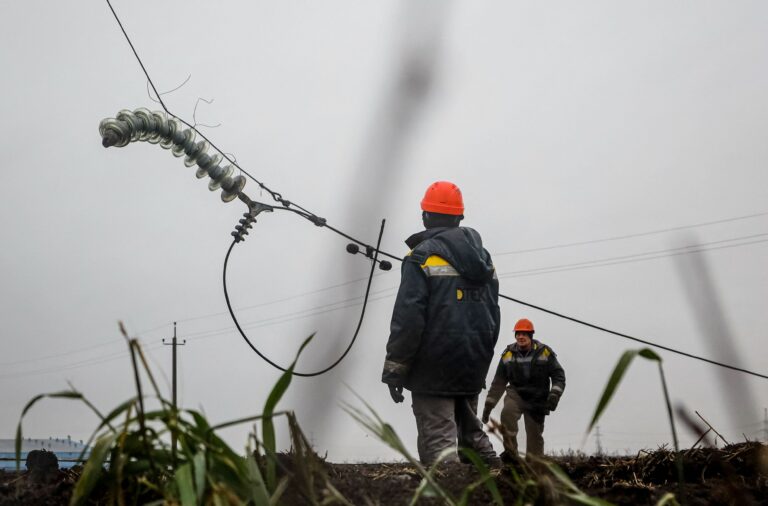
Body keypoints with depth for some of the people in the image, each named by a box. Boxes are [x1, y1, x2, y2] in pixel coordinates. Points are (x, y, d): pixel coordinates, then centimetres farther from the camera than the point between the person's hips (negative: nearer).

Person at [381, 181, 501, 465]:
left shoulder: (423, 256, -8)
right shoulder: (482, 257, 14)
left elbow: (408, 317, -15)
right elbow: (493, 314, 16)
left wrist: (394, 369, -10)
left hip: (434, 368, -7)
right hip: (473, 368, 7)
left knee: (438, 442, -5)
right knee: (470, 430, 20)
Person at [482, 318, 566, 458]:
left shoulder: (544, 352, -7)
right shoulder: (508, 354, -3)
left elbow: (558, 375, -2)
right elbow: (498, 382, 2)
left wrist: (554, 395, -19)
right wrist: (488, 405, 0)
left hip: (538, 398, 0)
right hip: (516, 393, 0)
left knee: (535, 434, 5)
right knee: (507, 413, -30)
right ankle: (510, 452, -19)